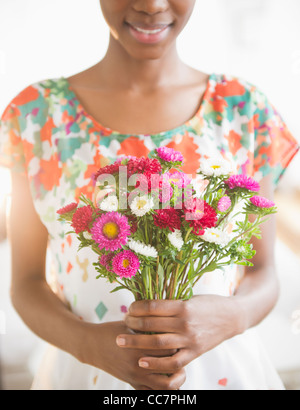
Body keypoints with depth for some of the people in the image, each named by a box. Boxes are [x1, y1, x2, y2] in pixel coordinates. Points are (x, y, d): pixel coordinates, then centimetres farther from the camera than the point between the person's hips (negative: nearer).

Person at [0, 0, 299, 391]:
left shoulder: (245, 109, -7)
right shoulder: (37, 111, -8)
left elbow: (263, 275, -2)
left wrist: (230, 317, -22)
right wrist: (92, 344, -21)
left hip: (221, 368, 1)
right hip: (84, 370, 0)